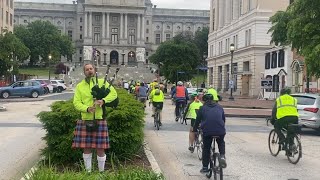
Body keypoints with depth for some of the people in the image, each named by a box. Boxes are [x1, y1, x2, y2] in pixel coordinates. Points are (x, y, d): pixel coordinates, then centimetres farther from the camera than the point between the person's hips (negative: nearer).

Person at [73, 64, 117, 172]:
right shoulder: (79, 86, 8)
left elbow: (114, 94, 0)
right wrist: (87, 109, -18)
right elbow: (76, 103, 1)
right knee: (86, 148, 7)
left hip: (99, 120, -1)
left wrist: (103, 100, -18)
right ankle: (88, 171, 23)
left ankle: (101, 171, 18)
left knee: (100, 149, 1)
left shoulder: (102, 82, 6)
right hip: (85, 121, 1)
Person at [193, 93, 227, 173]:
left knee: (206, 148, 14)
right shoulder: (219, 107, 21)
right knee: (221, 143, 30)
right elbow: (224, 119, 29)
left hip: (207, 131, -2)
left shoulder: (203, 108, 13)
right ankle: (222, 156, 4)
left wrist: (194, 130, 28)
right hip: (220, 130, 2)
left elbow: (197, 120, 14)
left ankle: (205, 167, 17)